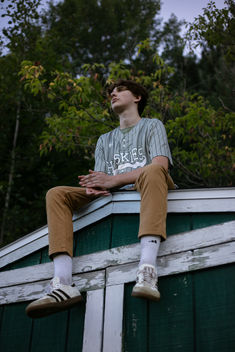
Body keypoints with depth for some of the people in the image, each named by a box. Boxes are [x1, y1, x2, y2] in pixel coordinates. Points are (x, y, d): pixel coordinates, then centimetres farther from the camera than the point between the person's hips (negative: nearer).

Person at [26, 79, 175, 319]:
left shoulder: (152, 126, 15)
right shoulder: (105, 140, 30)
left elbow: (161, 165, -5)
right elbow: (99, 178, 15)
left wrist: (113, 179, -15)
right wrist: (93, 187, -13)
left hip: (144, 192, -4)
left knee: (153, 172, -37)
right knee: (57, 194, -15)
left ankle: (147, 272, -55)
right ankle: (63, 284, -34)